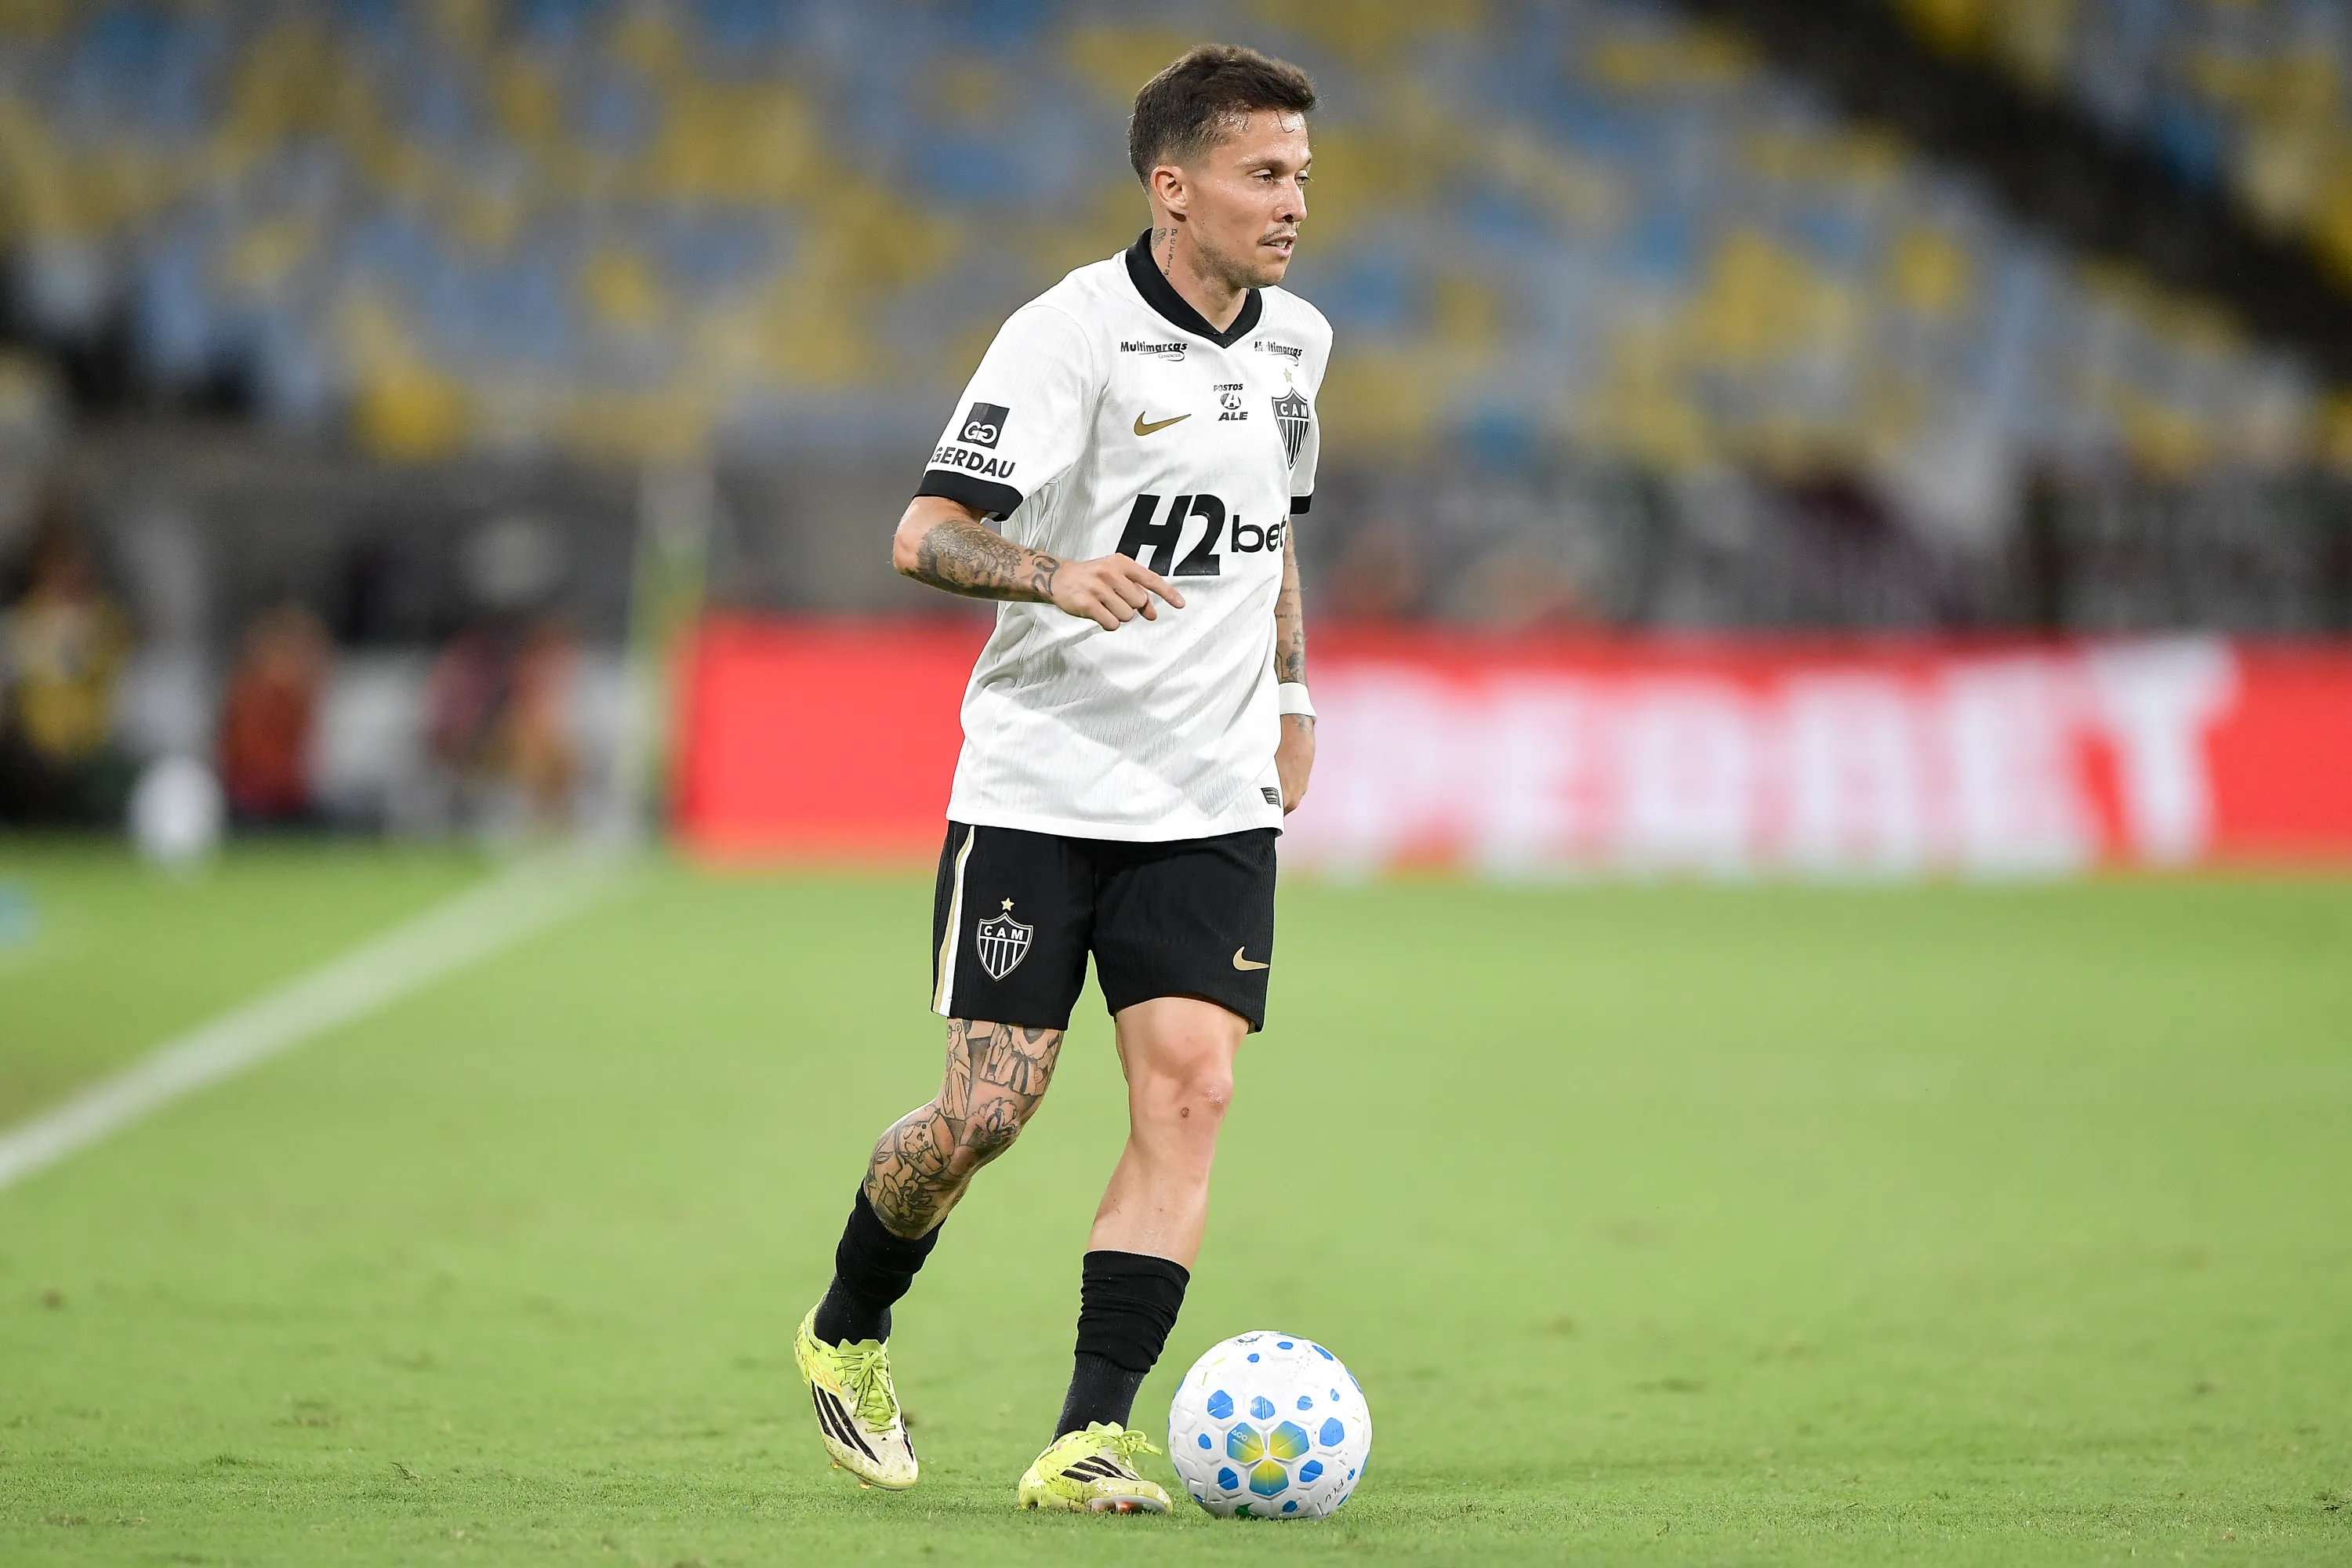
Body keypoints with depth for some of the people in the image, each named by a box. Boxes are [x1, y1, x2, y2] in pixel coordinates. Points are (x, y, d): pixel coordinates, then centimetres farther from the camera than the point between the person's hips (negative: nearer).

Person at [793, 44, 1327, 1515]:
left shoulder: (1295, 342, 9)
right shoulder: (1070, 333, -12)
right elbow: (926, 532, -18)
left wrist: (1293, 693, 23)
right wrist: (1057, 575, -36)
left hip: (1213, 801, 5)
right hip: (1038, 784, -5)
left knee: (1190, 1087, -12)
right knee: (988, 1109, -6)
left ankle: (1092, 1436, -11)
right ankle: (848, 1333, 23)